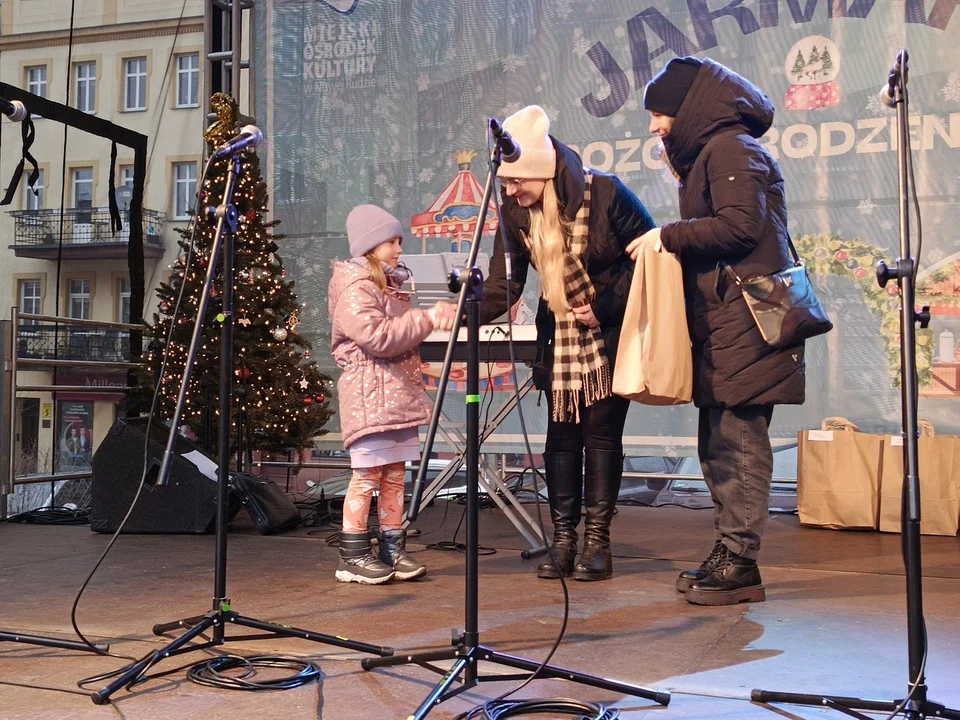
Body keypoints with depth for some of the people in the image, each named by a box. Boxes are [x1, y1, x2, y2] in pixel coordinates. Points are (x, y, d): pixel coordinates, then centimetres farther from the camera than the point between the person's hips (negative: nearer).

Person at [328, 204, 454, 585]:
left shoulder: (391, 284, 20)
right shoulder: (354, 289, -10)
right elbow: (378, 338, -20)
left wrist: (433, 316, 7)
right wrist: (427, 319, -16)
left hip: (399, 393, 9)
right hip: (369, 396, -9)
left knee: (395, 475, 8)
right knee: (366, 475, -5)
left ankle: (392, 551, 14)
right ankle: (353, 556, 3)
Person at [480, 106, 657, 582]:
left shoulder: (604, 194, -18)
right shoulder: (516, 212, -5)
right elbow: (504, 282, -10)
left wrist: (605, 308, -15)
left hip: (611, 334, -4)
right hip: (559, 336, 5)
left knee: (601, 432, -5)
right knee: (561, 434, 4)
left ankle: (597, 542, 4)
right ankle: (563, 539, 11)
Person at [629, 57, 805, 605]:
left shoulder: (731, 149, -6)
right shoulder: (709, 153, 25)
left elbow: (740, 225, -18)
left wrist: (669, 236, -11)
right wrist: (672, 242, 11)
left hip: (744, 320, -10)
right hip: (721, 323, 10)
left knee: (738, 439, -9)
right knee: (719, 442, 10)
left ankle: (741, 563, -4)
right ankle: (727, 554, 16)